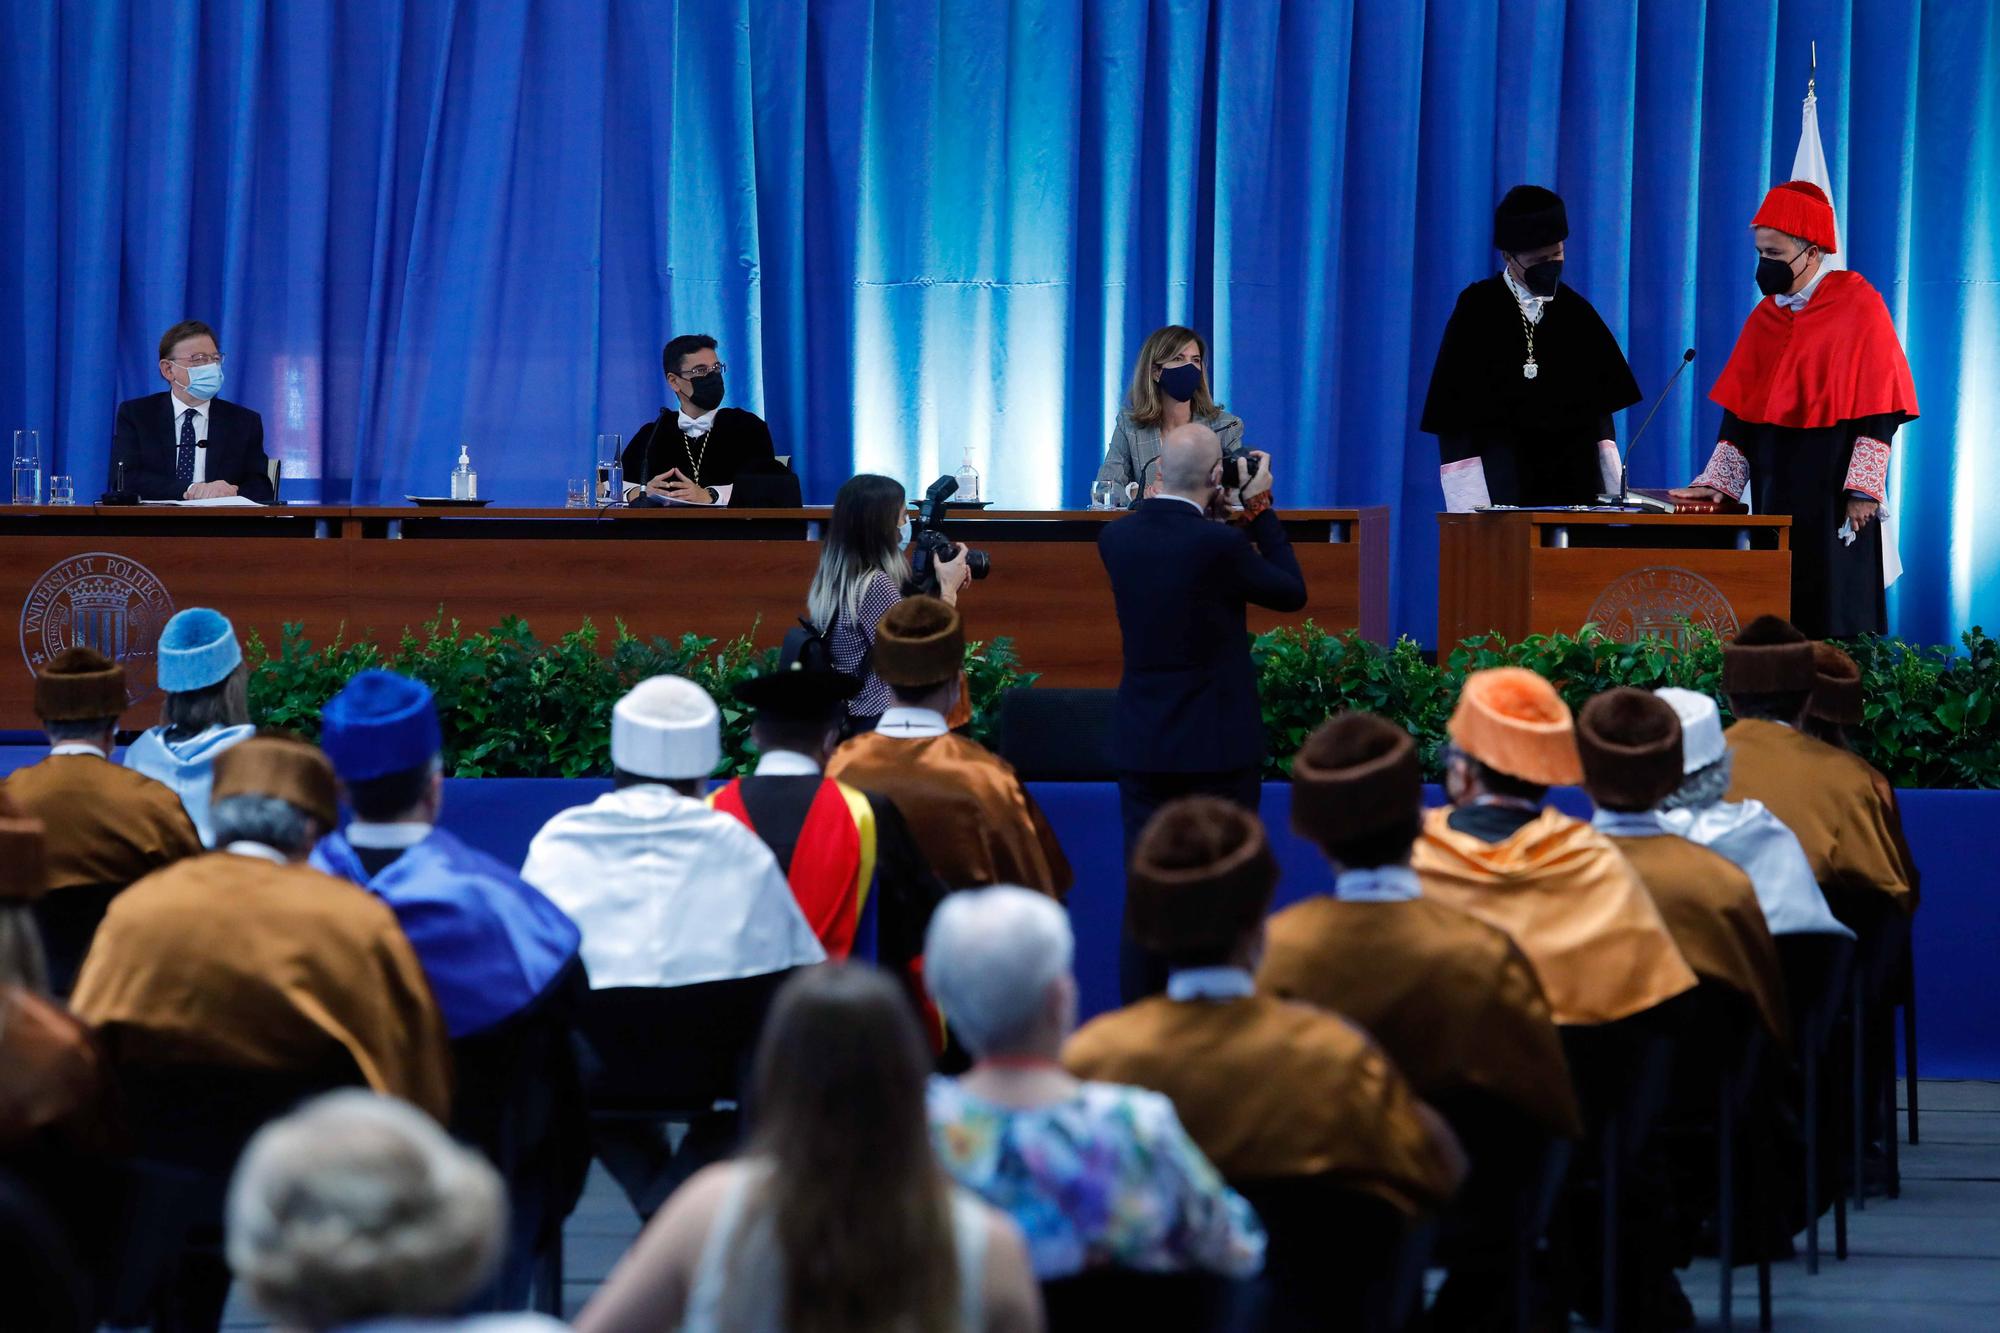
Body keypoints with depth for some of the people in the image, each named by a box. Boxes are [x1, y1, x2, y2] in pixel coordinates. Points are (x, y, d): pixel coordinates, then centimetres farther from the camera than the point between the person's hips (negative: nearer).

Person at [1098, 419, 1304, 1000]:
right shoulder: (1220, 544, -18)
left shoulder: (1116, 538, -2)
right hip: (1217, 748, -4)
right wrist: (1260, 512, 3)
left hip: (1142, 746, 4)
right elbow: (1291, 591, -3)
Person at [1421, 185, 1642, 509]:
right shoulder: (1477, 312, -2)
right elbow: (1452, 414, -3)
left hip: (1575, 484, 3)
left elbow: (1600, 409, 12)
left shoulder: (1576, 312, 9)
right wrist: (1472, 508, -11)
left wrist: (1613, 495, 3)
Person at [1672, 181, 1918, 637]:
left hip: (1832, 490, -6)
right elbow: (1739, 411, 12)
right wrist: (1718, 481, 2)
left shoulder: (1857, 304, -5)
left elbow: (1879, 405, -9)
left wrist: (1862, 488, -15)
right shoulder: (1764, 318, 12)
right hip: (1776, 488, 6)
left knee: (1833, 614, -5)